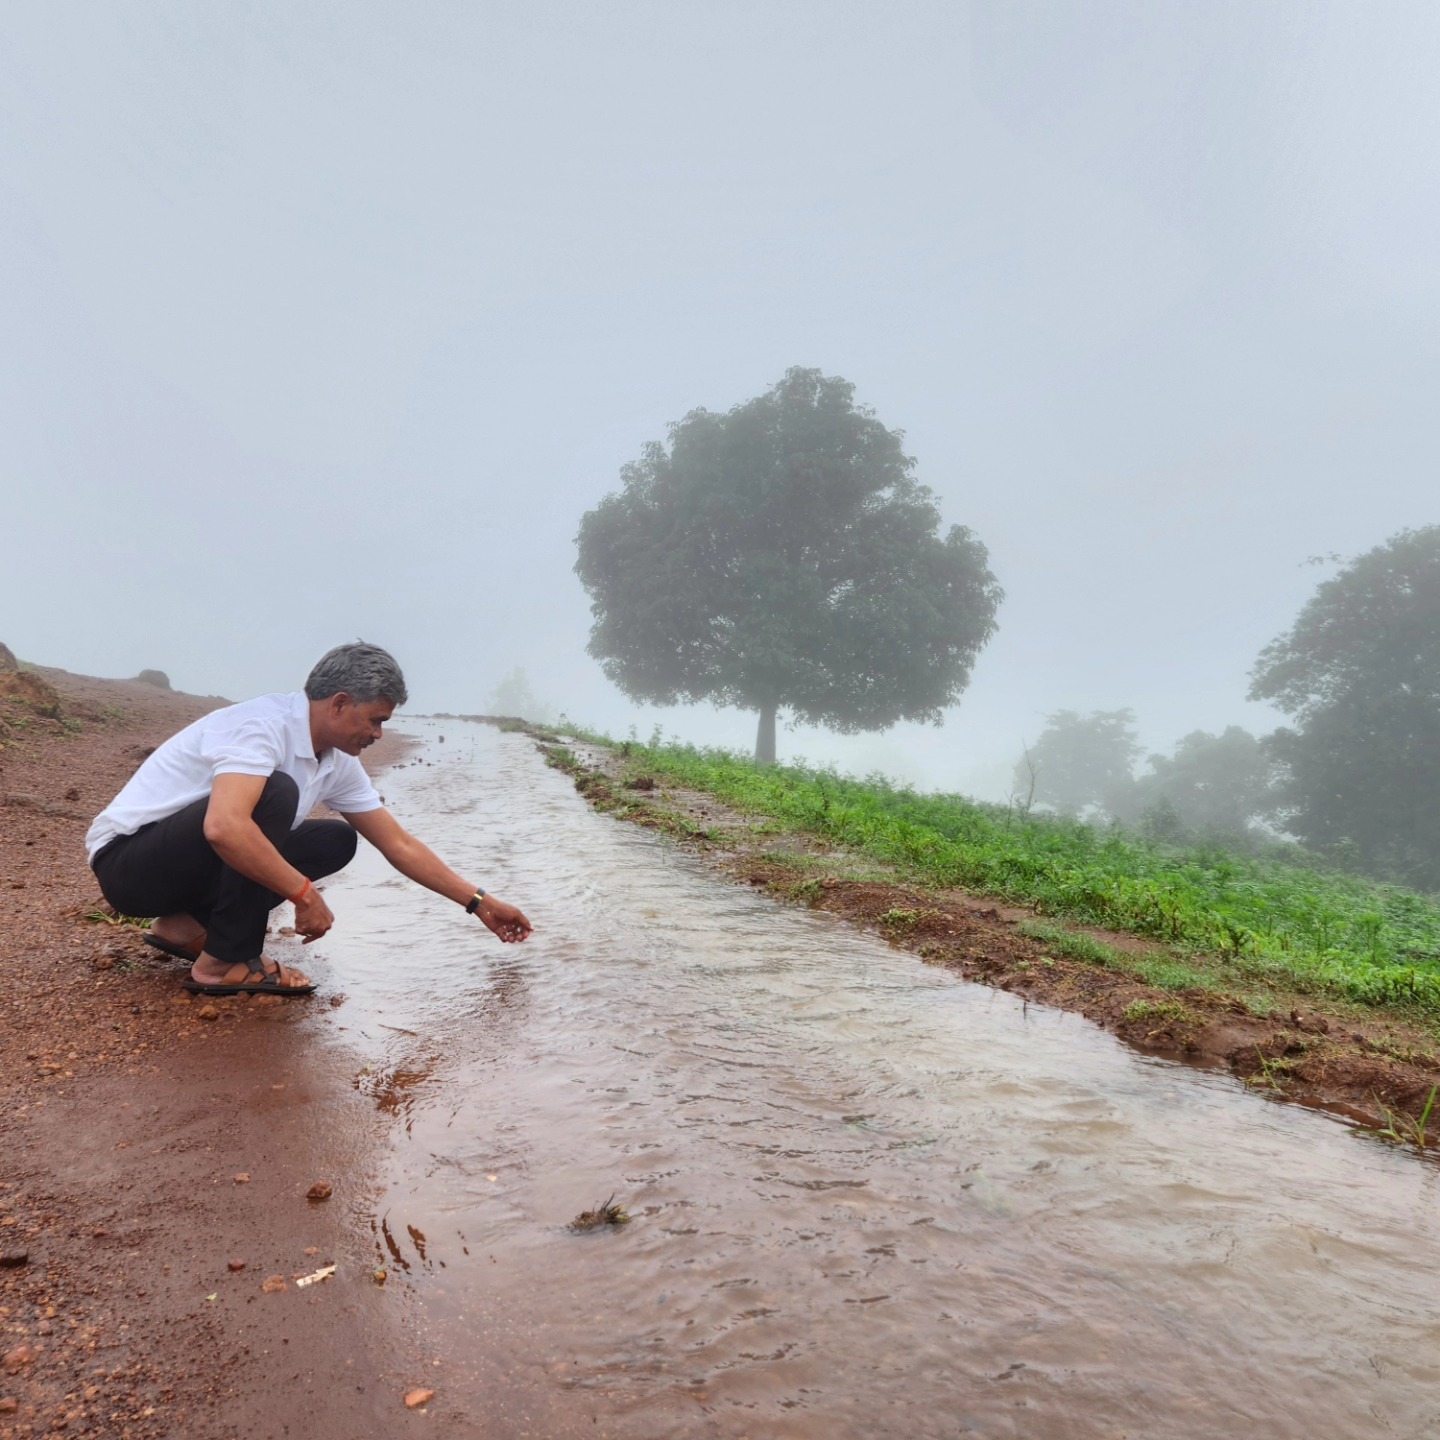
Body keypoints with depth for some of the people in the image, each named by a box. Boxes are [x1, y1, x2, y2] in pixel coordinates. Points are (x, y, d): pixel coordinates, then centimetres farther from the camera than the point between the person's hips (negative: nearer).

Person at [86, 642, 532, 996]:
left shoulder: (338, 763, 0)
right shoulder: (262, 725, -26)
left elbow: (399, 845, 5)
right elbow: (224, 827, -41)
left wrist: (478, 902, 2)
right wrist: (305, 895, -32)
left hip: (194, 859, 8)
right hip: (127, 858, -8)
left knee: (336, 840, 0)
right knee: (275, 794, -30)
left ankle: (190, 924, 4)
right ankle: (226, 962, -19)